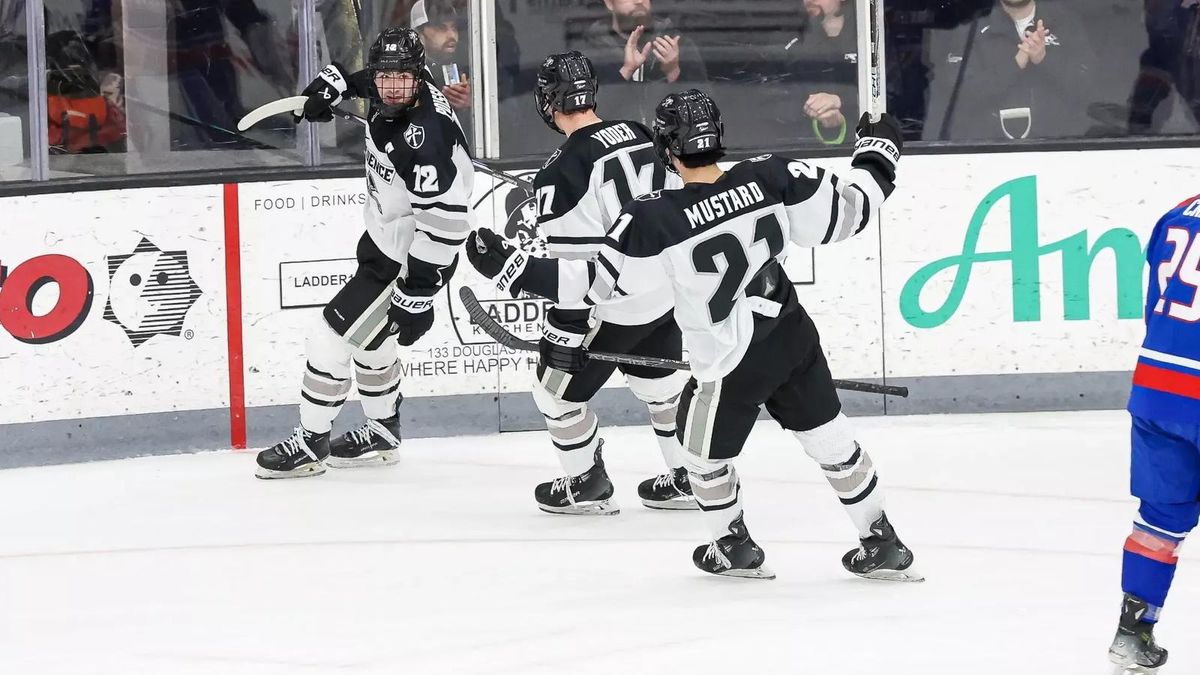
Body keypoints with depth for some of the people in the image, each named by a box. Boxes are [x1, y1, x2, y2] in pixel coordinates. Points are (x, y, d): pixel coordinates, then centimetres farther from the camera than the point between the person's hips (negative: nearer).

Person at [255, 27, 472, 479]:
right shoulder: (389, 101, -8)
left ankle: (310, 444, 9)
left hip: (409, 258, -10)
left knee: (335, 336, -6)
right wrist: (335, 82, 12)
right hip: (384, 238, 10)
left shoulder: (422, 139, -35)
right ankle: (383, 432, 41)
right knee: (368, 337, 24)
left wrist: (417, 296, -32)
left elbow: (446, 221, -35)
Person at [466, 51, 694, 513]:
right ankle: (690, 478, 32)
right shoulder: (643, 137, 0)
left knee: (558, 390, 13)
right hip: (667, 294, 7)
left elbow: (573, 268, -23)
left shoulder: (561, 171, -21)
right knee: (661, 383, 25)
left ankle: (589, 486, 24)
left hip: (611, 310, -7)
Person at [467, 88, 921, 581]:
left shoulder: (655, 220, -22)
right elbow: (845, 213, -2)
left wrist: (511, 265, -9)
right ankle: (884, 546, 24)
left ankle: (735, 549, 38)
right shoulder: (771, 179, -12)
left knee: (705, 451, 22)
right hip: (794, 337, 4)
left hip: (732, 364, -4)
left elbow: (597, 282, -15)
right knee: (829, 437, 18)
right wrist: (876, 157, 17)